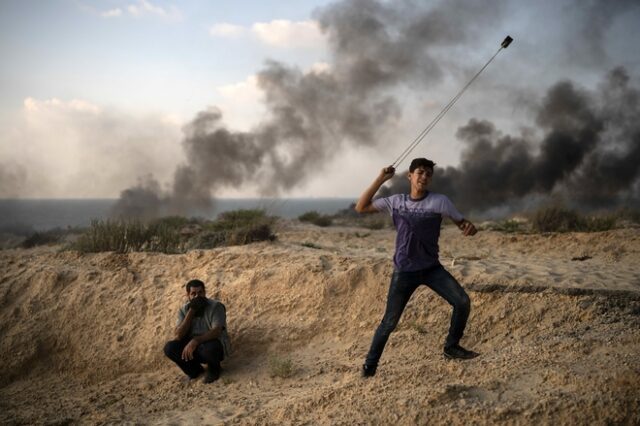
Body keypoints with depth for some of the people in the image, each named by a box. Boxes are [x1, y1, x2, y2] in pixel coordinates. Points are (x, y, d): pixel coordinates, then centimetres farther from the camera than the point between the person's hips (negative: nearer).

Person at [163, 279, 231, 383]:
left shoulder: (216, 306, -13)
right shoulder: (184, 310, 0)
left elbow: (216, 332, -26)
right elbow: (179, 335, -13)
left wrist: (195, 341, -41)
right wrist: (191, 311, -19)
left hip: (215, 347, -4)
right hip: (192, 347, 4)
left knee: (208, 348, -39)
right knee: (169, 348, -19)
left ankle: (214, 369, -3)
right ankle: (195, 369, 3)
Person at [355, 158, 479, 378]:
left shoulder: (440, 201, -4)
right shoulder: (396, 202, 1)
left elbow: (461, 223, -2)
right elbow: (361, 207, 1)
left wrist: (469, 227, -28)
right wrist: (380, 180, -5)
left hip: (432, 268, 1)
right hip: (404, 271, -1)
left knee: (463, 301, -13)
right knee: (389, 322, 1)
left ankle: (451, 347, 10)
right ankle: (370, 364, 18)